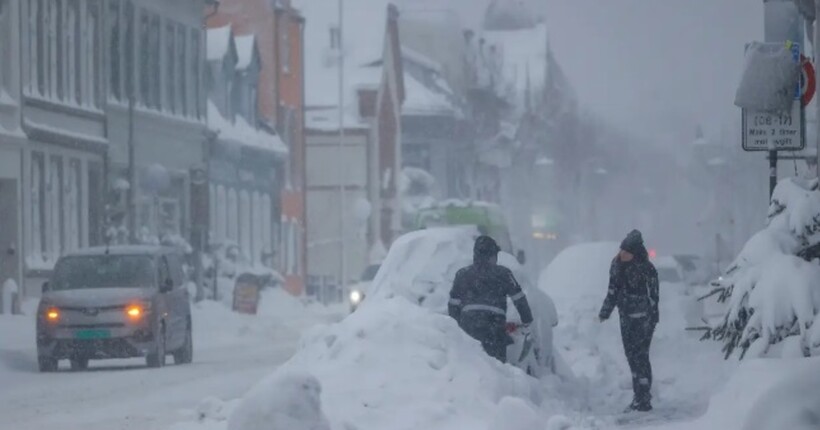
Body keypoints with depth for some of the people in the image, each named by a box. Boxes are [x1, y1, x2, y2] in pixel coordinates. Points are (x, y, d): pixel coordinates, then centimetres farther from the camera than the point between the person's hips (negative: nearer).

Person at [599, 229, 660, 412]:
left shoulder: (646, 269, -15)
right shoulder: (617, 265, 5)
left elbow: (652, 296, -14)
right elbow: (613, 291, 15)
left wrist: (650, 320, -18)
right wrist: (605, 312, 11)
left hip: (642, 319, -7)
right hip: (626, 318, 7)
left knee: (640, 357, -8)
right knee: (632, 356, 9)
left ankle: (644, 400, -6)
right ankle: (639, 397, 16)